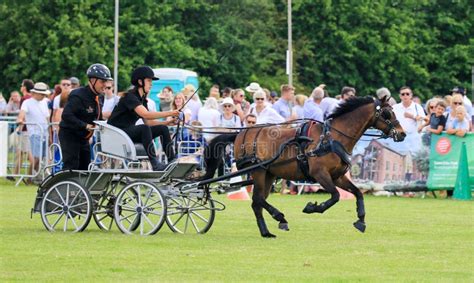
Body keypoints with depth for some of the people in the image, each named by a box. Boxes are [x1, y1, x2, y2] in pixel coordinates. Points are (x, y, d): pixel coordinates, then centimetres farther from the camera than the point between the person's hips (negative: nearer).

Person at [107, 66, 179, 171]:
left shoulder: (142, 99, 13)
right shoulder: (130, 96, -16)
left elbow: (148, 122, 10)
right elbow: (145, 115, -29)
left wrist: (168, 123, -4)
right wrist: (169, 113, -30)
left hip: (130, 132, 9)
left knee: (163, 129, -2)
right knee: (144, 128, -35)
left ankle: (172, 161, -7)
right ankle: (155, 164, -41)